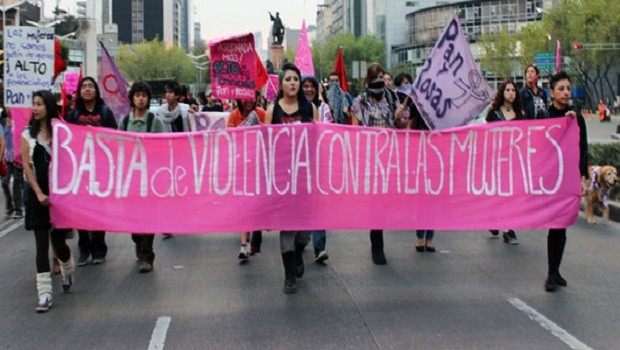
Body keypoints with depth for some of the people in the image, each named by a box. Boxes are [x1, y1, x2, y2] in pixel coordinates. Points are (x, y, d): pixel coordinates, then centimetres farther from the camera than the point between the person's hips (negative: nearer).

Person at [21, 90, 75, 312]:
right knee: (42, 244, -3)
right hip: (37, 194, 1)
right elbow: (26, 166, 0)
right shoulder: (28, 134, 5)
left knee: (59, 241, 5)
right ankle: (45, 294, -1)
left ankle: (68, 272, 38)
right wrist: (39, 193, -9)